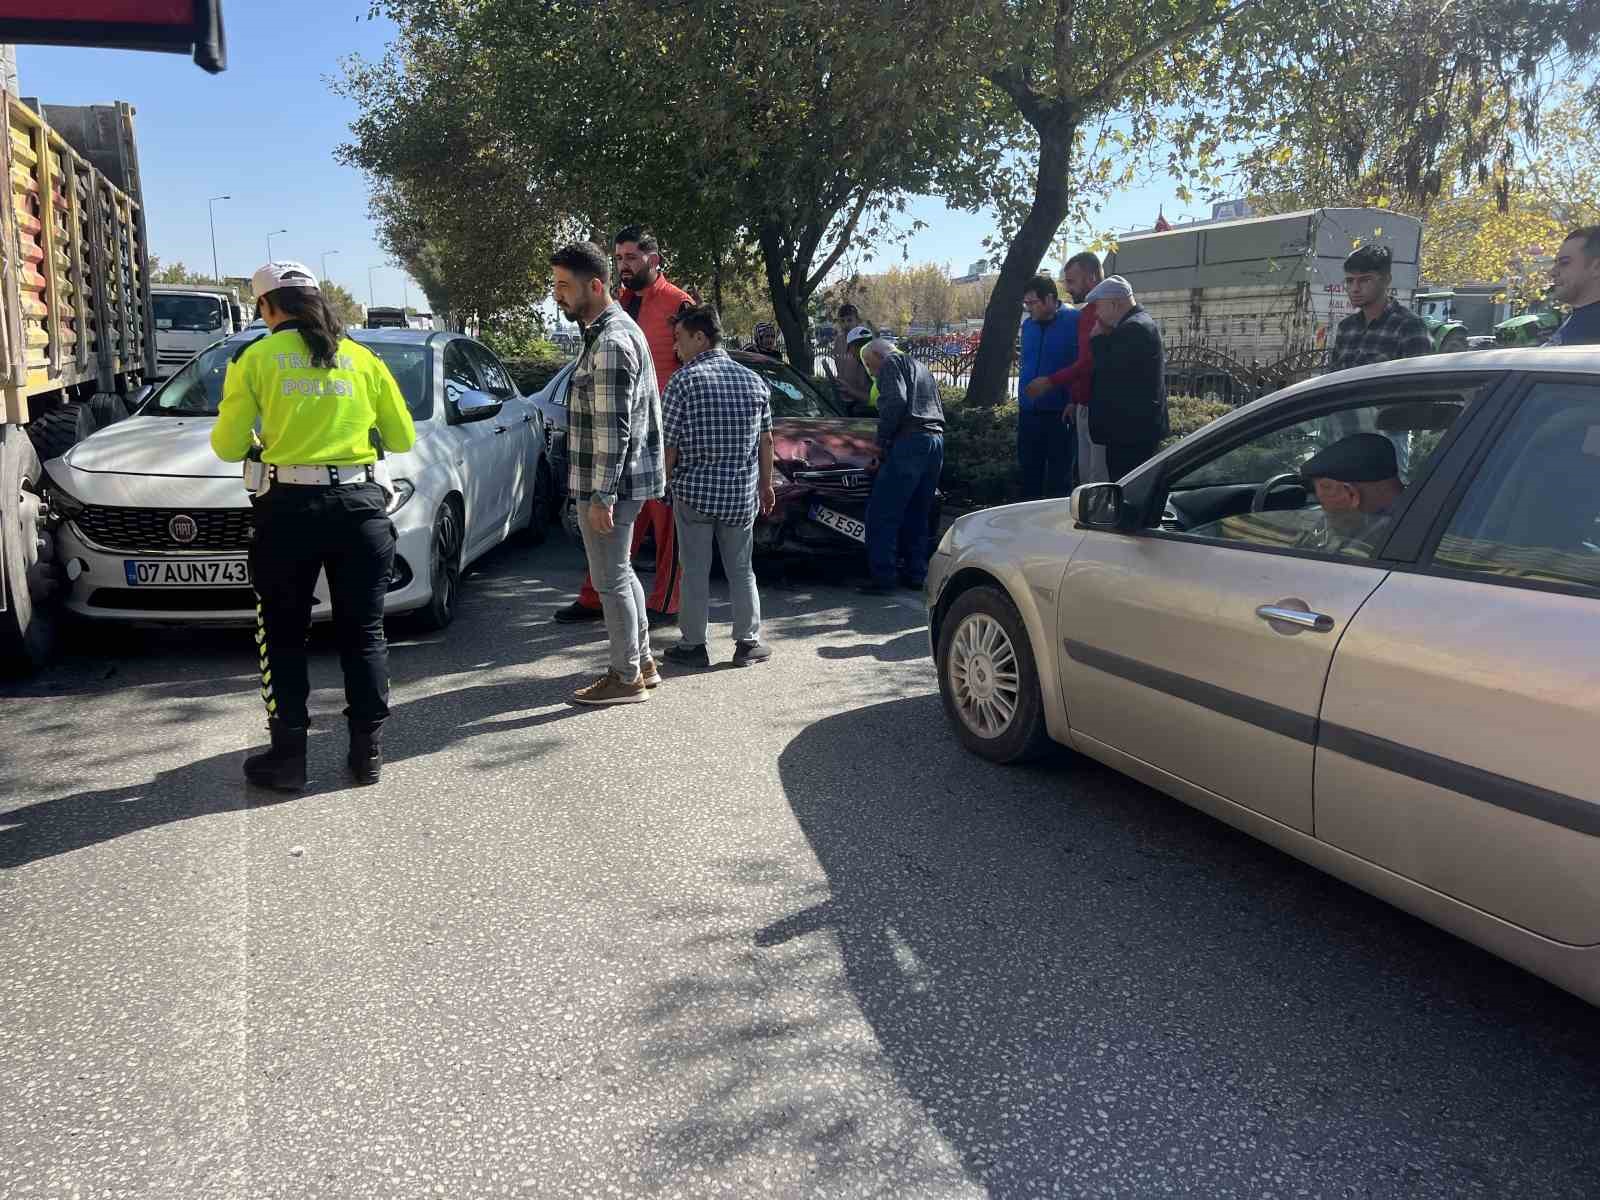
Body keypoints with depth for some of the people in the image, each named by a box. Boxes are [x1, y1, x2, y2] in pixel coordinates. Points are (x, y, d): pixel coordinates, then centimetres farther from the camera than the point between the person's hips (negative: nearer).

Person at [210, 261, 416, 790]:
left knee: (282, 636, 11)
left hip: (288, 508, -2)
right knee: (363, 632, 12)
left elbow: (227, 445, 0)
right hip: (360, 507, 2)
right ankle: (367, 751, 15)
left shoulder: (256, 358, 0)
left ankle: (287, 756, 13)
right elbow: (402, 437, 11)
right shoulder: (363, 359, 8)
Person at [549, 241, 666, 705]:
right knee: (620, 573, 19)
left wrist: (602, 496, -23)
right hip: (622, 480, 10)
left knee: (610, 580, 0)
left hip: (609, 485, -10)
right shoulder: (615, 329, 13)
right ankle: (642, 661, 29)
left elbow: (612, 427, -24)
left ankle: (627, 677, 11)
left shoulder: (611, 342, -20)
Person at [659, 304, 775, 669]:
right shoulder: (753, 380, 5)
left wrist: (666, 483, 6)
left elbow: (668, 445, -9)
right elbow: (765, 440, 9)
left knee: (695, 571, 6)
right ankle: (748, 643, 17)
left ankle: (693, 645, 11)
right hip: (742, 494, 4)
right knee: (741, 570, 14)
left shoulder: (684, 381, -10)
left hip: (695, 491, -4)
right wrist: (765, 485, 19)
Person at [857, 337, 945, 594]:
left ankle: (883, 578, -10)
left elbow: (895, 402, -14)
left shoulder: (891, 362, 5)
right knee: (917, 515, 15)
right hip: (936, 441, 9)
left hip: (910, 441, -9)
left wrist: (882, 441, -7)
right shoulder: (920, 367, 32)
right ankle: (915, 573, 16)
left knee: (882, 515, -7)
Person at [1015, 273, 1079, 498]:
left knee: (1059, 481, 3)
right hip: (1028, 413, 6)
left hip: (1060, 414, -6)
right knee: (1029, 478, 13)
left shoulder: (1074, 322, -8)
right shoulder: (1028, 325, 11)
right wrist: (1022, 400, 16)